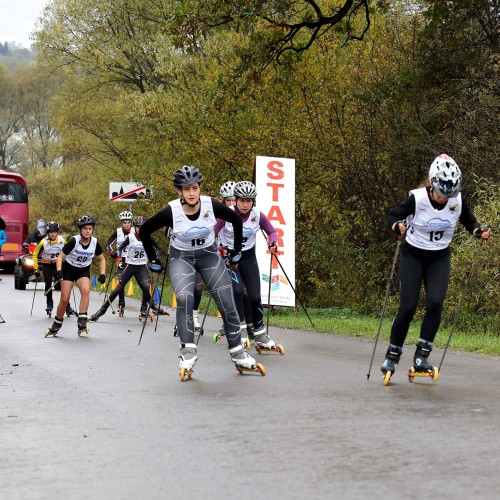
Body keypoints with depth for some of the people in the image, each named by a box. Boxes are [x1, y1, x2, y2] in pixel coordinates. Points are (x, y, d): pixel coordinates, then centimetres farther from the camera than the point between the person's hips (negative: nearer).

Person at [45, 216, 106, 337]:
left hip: (83, 271, 2)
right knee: (64, 300, -7)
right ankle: (56, 326, 15)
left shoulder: (94, 243, -12)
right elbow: (60, 257, -16)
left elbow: (101, 259, 5)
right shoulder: (73, 241, -22)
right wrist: (58, 271, -30)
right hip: (68, 269, -2)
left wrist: (102, 274, -7)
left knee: (85, 290, -29)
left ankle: (82, 322, -28)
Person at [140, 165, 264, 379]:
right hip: (181, 258, -2)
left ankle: (238, 355, 12)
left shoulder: (211, 205, -19)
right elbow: (144, 231, -8)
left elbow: (236, 220, 1)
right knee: (184, 299, -28)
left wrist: (236, 250, 6)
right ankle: (188, 352, -21)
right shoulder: (171, 211, -23)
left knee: (227, 304, -4)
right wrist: (153, 260, 0)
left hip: (209, 256, 2)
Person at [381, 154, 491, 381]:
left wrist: (479, 231, -16)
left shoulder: (458, 201, -11)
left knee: (435, 303, -18)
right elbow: (392, 217, -9)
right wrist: (397, 226, -32)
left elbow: (469, 221, 6)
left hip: (439, 259, 2)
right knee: (408, 308, -9)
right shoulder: (417, 198, -20)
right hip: (413, 255, -2)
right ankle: (392, 357, 7)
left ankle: (421, 357, -9)